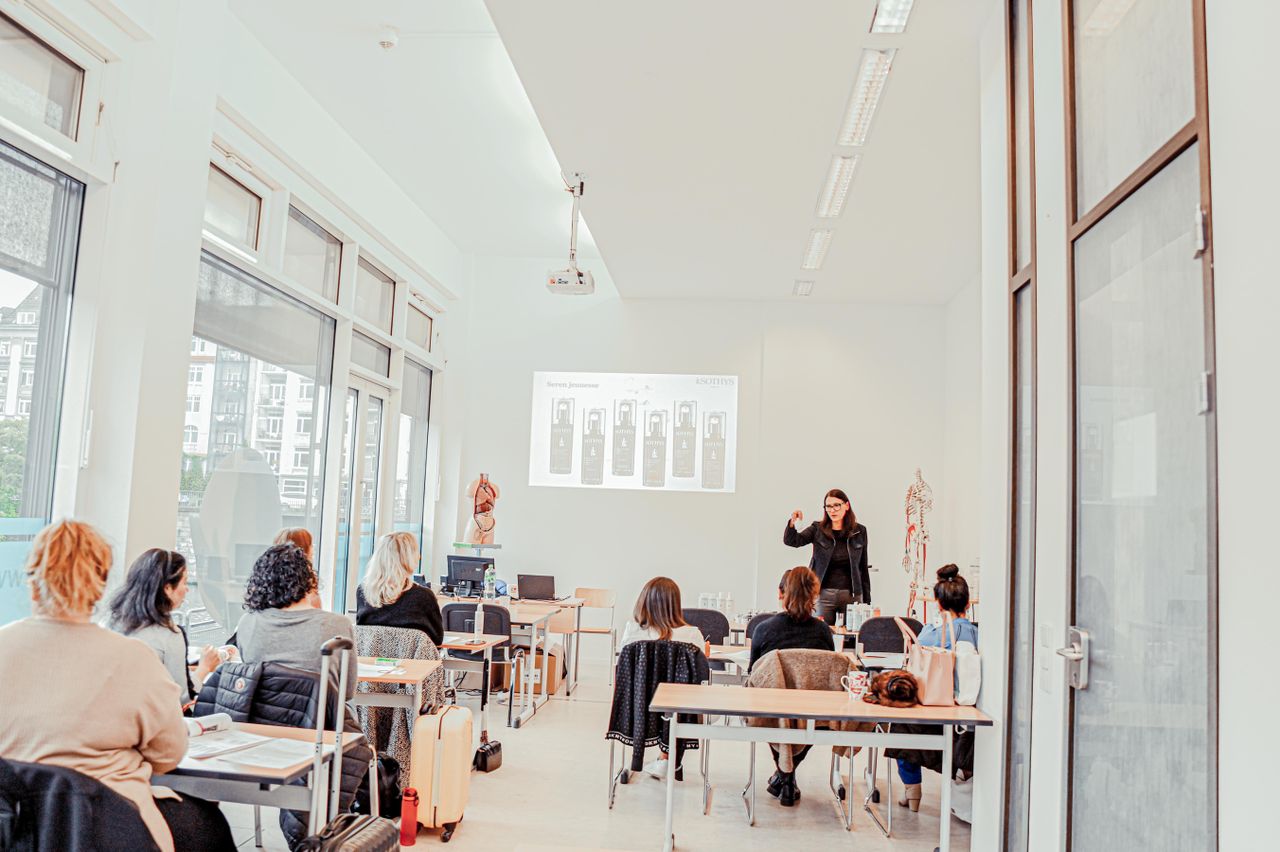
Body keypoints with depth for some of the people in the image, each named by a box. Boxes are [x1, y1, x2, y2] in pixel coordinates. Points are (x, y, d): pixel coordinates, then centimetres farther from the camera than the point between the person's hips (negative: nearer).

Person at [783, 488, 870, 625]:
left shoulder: (859, 531, 5)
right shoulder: (817, 529, 2)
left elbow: (864, 567, 9)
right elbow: (791, 541, -10)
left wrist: (867, 600, 7)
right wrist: (792, 522, -31)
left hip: (852, 595, 1)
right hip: (824, 594, -1)